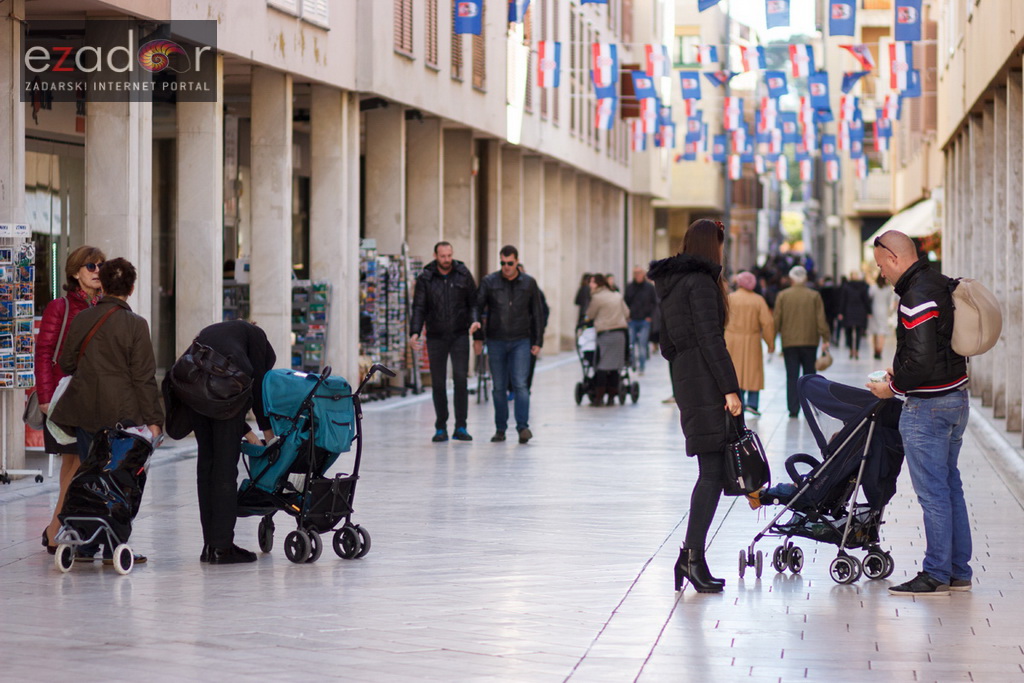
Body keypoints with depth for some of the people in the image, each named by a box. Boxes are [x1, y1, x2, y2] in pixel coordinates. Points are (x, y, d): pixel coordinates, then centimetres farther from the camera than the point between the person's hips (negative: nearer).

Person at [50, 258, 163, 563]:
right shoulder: (135, 324, -8)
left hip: (84, 409, 4)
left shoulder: (81, 319, 4)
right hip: (121, 411, -4)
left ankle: (84, 547, 12)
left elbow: (66, 364, 13)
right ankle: (113, 548, -1)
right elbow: (143, 376, -9)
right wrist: (153, 419, -5)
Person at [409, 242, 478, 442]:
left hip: (459, 335, 0)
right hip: (436, 336, 0)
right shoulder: (425, 279, 0)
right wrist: (415, 332, -14)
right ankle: (441, 428, 11)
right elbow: (419, 307, -1)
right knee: (438, 383, 2)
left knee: (461, 378, -9)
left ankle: (460, 427, -6)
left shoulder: (463, 275, 2)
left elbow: (474, 303, 5)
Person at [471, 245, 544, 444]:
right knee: (499, 388, 5)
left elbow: (537, 314, 10)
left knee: (520, 384, -12)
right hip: (496, 342, 1)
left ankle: (523, 426, -15)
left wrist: (538, 342, 6)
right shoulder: (489, 282, 3)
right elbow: (478, 305, 2)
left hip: (521, 341, -1)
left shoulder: (529, 283, 5)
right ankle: (500, 429, 12)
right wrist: (475, 321, -21)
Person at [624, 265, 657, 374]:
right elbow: (626, 302, 11)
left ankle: (642, 367, 3)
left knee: (642, 344, -4)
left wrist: (650, 317, -1)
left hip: (645, 321, -1)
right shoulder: (629, 287, 5)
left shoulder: (649, 287, 1)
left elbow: (654, 303, 7)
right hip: (632, 320, 1)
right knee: (630, 344, -3)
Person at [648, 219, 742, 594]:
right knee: (713, 471, -8)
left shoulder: (670, 282, 18)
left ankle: (691, 553, 7)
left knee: (712, 471, 10)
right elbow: (710, 338, -17)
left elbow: (667, 345, 21)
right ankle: (694, 556, -12)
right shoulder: (700, 281, -10)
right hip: (706, 383, -9)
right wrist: (730, 388, -18)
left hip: (685, 380, 9)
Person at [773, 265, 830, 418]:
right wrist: (825, 338, 2)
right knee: (809, 375, 10)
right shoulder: (814, 296, -1)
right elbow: (821, 319, -3)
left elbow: (777, 319, 1)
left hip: (789, 342, 0)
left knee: (792, 376, 1)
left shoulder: (782, 295, -1)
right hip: (810, 341, 0)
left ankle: (793, 409, -4)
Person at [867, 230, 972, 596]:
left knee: (933, 493, -4)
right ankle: (959, 571, 21)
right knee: (951, 487, 15)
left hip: (928, 407, -10)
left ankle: (936, 575, 2)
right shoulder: (941, 284, 11)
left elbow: (921, 361, -25)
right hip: (956, 398, 10)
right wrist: (901, 373, 15)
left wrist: (894, 387, -10)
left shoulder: (917, 297, -20)